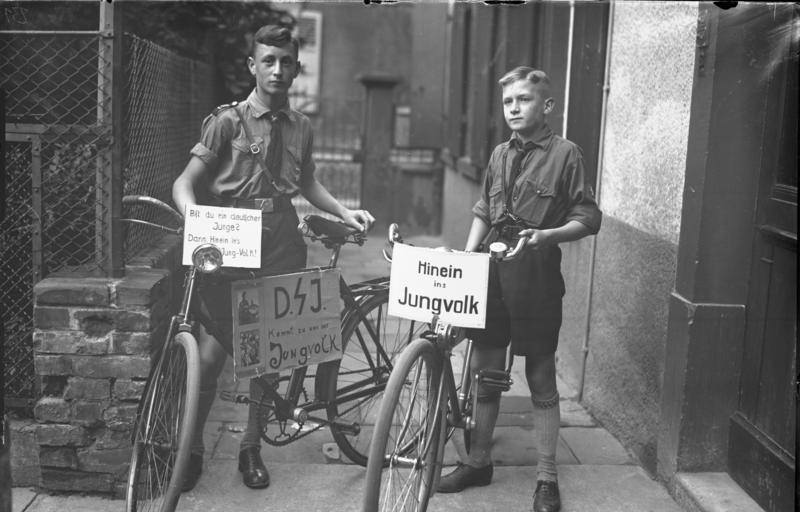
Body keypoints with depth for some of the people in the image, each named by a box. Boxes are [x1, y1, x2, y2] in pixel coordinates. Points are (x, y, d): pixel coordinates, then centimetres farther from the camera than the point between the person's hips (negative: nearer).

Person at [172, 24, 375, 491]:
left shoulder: (301, 127, 9)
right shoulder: (227, 121, -3)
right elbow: (187, 181, -6)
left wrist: (345, 212, 10)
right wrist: (194, 216, -27)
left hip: (281, 249, 4)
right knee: (213, 353, -7)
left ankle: (252, 448, 27)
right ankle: (192, 448, 16)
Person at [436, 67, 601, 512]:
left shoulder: (566, 154, -4)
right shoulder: (500, 155, 13)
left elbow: (589, 218, -5)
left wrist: (547, 234, -21)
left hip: (536, 278, -5)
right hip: (491, 274, 5)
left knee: (541, 381, 3)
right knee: (485, 371, 12)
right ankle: (479, 462, 28)